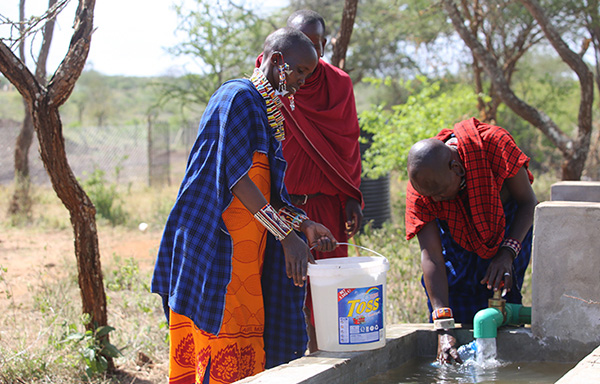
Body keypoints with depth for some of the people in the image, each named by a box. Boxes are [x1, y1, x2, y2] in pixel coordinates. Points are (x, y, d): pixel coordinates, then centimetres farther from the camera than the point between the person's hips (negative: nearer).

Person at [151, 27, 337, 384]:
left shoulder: (267, 108, 20)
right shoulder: (239, 96, -10)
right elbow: (237, 178, -18)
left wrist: (304, 224, 9)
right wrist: (286, 234, -20)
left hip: (244, 246, 10)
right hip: (217, 243, -10)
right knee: (226, 351, -9)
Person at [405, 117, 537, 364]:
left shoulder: (493, 144, -36)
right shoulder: (419, 190, -29)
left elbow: (527, 201, -21)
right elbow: (431, 257, -32)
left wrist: (508, 253, -34)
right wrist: (443, 328, -41)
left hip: (511, 226, -1)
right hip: (456, 232, 1)